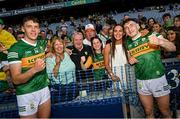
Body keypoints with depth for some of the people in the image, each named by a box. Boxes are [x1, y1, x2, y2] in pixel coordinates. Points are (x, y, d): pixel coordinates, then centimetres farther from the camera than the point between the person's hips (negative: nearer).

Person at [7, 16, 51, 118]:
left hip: (44, 89, 5)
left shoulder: (42, 43, 2)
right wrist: (34, 69, -34)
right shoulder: (16, 49, -15)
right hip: (27, 94, -5)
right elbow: (16, 80, -20)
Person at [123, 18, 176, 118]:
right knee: (148, 112, 15)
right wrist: (130, 60, -4)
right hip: (141, 81, 3)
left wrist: (160, 42, -31)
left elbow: (173, 48, -10)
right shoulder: (128, 44, 6)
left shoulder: (152, 35, -5)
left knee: (165, 112, 9)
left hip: (158, 78, -3)